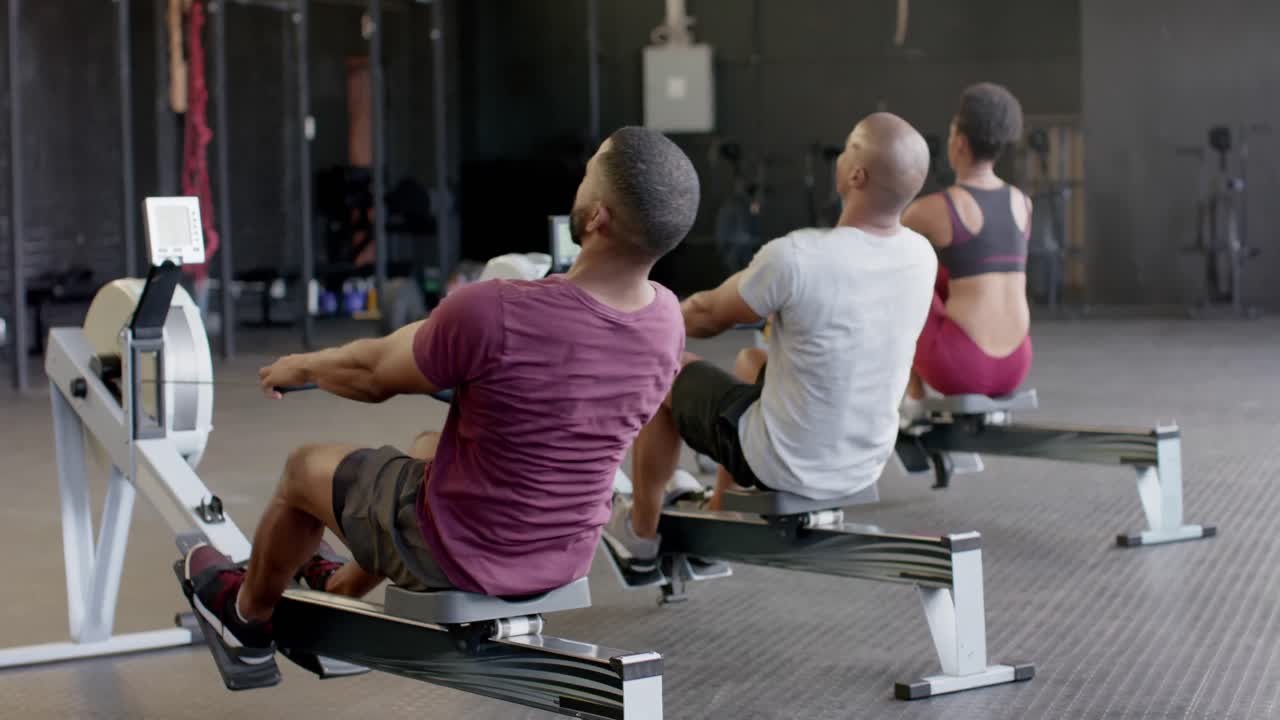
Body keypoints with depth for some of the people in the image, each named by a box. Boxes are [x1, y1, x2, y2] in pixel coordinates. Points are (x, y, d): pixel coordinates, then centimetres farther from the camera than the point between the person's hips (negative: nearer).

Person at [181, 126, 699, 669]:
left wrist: (301, 368, 10)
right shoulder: (668, 323, -14)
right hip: (566, 560, 6)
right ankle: (341, 592, 54)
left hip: (464, 555, -6)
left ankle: (248, 616, 47)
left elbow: (374, 376, -12)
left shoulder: (493, 314, -32)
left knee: (306, 467, 21)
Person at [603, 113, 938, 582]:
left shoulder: (795, 258, -29)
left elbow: (708, 317, -9)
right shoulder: (922, 256, -9)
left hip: (787, 467, -6)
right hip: (865, 467, 6)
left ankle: (639, 541, 34)